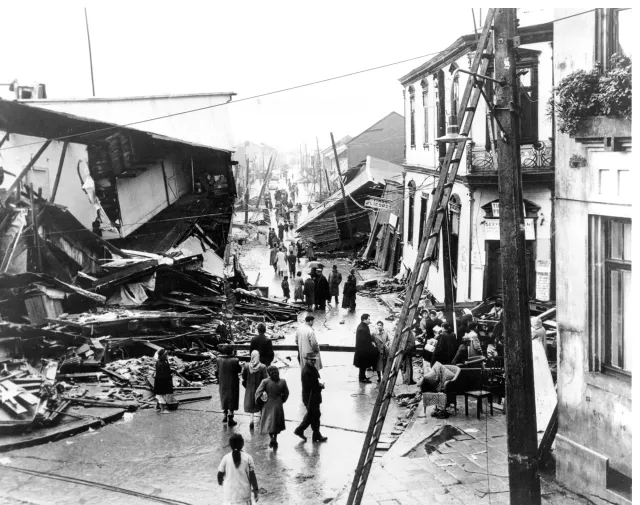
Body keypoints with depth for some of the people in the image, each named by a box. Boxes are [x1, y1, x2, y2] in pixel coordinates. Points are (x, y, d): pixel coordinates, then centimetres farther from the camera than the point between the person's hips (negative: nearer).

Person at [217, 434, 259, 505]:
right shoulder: (247, 458, -5)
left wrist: (220, 483, 23)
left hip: (229, 494, 0)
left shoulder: (226, 458, -5)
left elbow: (220, 474, 2)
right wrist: (255, 490, 6)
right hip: (244, 494, 0)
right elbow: (252, 476, -4)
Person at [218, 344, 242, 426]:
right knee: (232, 399, 8)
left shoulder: (219, 359, -10)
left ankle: (225, 415, 32)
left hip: (223, 383, 4)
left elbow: (218, 371, -2)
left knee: (224, 398, 22)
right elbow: (239, 370, -11)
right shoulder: (234, 361, -22)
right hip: (232, 383, -4)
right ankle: (230, 418, 11)